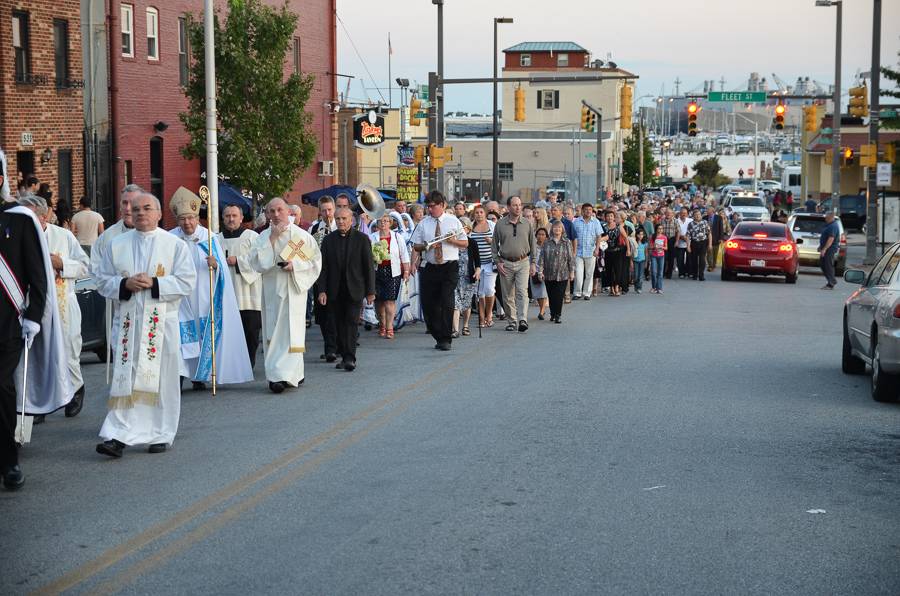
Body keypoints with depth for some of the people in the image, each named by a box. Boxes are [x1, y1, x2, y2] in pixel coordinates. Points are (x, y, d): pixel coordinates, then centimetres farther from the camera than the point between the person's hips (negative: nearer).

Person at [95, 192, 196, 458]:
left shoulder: (176, 245, 2)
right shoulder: (117, 245, 10)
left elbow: (186, 282, -4)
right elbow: (103, 281, 10)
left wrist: (154, 283, -15)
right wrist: (125, 284, -10)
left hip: (162, 321, -1)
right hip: (128, 321, 1)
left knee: (161, 377, 2)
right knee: (126, 378, -5)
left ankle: (161, 434, 12)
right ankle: (119, 436, -8)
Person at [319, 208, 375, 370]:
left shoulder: (362, 239, 1)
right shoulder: (328, 240, 7)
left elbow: (369, 266, 1)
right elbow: (323, 267, 5)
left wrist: (370, 291, -3)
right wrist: (322, 290, -4)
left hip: (354, 290, -3)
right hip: (334, 291, 3)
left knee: (351, 322, -10)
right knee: (339, 325, 5)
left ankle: (350, 358, -12)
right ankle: (344, 356, 14)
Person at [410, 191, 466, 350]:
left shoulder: (453, 221, 5)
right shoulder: (423, 224, 8)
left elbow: (465, 243, 8)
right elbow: (415, 246, 9)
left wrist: (454, 241, -11)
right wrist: (426, 246, -12)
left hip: (449, 267, -3)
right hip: (430, 268, 3)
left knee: (447, 302, -11)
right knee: (429, 304, 2)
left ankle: (446, 339, -3)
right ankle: (438, 336, 18)